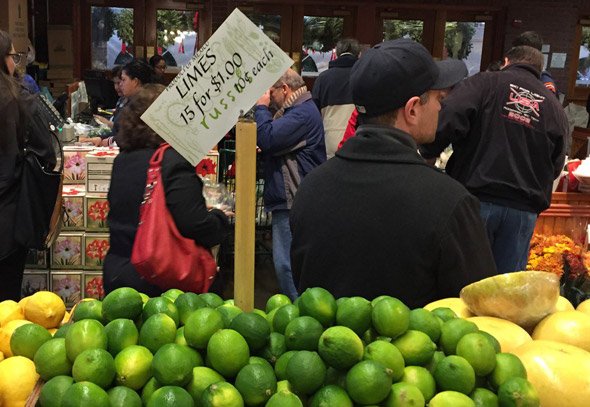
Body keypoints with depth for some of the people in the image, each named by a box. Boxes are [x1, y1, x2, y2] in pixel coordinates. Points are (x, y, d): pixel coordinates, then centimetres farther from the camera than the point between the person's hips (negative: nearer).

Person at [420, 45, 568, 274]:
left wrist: (427, 154, 0)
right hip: (524, 210, 3)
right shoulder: (555, 108, 13)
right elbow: (555, 167, 14)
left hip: (477, 199, -3)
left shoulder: (485, 83, 0)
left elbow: (447, 121, -15)